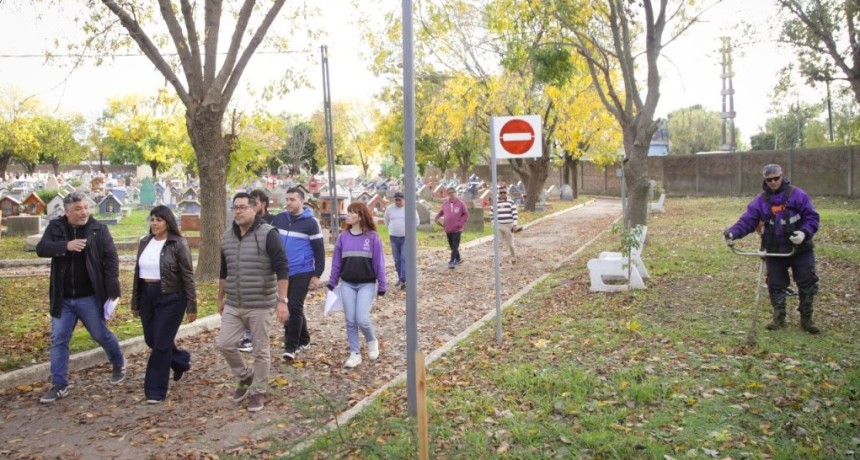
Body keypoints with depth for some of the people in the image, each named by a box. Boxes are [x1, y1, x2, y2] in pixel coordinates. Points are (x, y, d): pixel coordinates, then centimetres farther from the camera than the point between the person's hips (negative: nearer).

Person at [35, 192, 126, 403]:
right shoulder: (55, 227, 1)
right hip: (63, 299, 3)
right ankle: (59, 385, 15)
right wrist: (66, 246, -28)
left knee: (101, 335, 9)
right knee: (58, 340, 5)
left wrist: (113, 290, -15)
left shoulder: (98, 229, -6)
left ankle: (119, 364, 35)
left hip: (90, 298, -2)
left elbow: (111, 259, -8)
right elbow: (41, 248, -11)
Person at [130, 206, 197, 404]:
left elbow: (188, 276, -10)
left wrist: (191, 306, -12)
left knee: (161, 343, -3)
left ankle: (155, 390, 9)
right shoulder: (145, 242, 7)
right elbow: (138, 272, 13)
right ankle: (181, 360, 41)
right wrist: (135, 302, 13)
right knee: (151, 340, 13)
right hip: (147, 297, 6)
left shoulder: (178, 244, -11)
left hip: (170, 299, -6)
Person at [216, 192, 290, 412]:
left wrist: (282, 301, -19)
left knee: (260, 351, 4)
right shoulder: (227, 237, 8)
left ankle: (258, 391, 21)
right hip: (233, 305, 6)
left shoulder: (268, 234, -12)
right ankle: (245, 377, 29)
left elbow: (281, 269, -15)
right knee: (224, 344, 4)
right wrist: (220, 298, 21)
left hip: (260, 306, -5)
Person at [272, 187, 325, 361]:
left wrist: (317, 275, -9)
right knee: (292, 307, 12)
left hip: (302, 273, -5)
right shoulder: (279, 219, 5)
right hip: (284, 272, 5)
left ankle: (291, 346, -2)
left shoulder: (311, 222, -8)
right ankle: (304, 340, 27)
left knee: (294, 307, -8)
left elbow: (319, 250, -6)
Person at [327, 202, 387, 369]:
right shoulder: (343, 237, 3)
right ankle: (355, 354, 17)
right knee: (350, 321, 4)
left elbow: (379, 263, -3)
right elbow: (336, 262, 9)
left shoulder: (372, 237, -6)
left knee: (362, 319, -12)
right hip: (347, 284, 3)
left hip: (367, 284, -3)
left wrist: (382, 287, -3)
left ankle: (372, 341, 19)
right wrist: (332, 283, 9)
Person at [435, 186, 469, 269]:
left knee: (455, 246, -8)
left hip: (456, 229, -5)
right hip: (448, 229, 5)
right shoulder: (445, 203, 6)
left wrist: (460, 224, -10)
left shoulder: (460, 203, -6)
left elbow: (466, 214, -1)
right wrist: (437, 217, 0)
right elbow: (441, 212, 19)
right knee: (452, 246, 14)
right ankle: (458, 259, 30)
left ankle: (452, 262, -8)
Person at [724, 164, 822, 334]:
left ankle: (806, 319, 19)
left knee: (807, 283, 5)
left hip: (800, 249, -1)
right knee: (776, 286, 6)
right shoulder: (760, 201, 0)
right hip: (774, 251, 1)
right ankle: (779, 318, 19)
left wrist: (805, 232, -24)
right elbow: (747, 221, -6)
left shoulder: (797, 195, -5)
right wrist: (733, 233, -24)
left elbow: (812, 217, -5)